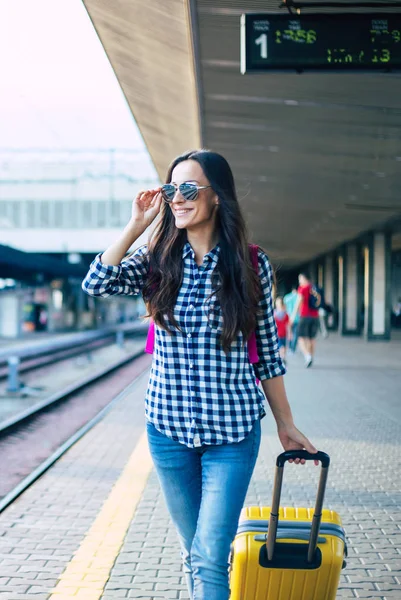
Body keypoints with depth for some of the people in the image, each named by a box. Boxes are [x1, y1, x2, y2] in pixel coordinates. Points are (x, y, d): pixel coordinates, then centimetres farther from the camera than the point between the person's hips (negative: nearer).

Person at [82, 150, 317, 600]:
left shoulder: (251, 265, -3)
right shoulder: (158, 261, 2)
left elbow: (267, 352, 3)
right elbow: (96, 284, -15)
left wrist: (285, 425, 6)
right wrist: (137, 224, -12)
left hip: (232, 430, -2)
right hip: (168, 426, 2)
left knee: (209, 557, -5)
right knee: (193, 552, 15)